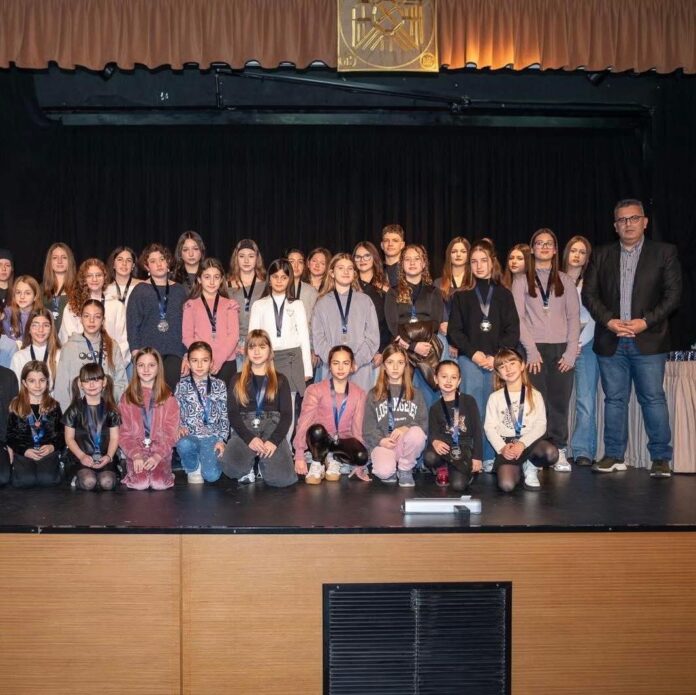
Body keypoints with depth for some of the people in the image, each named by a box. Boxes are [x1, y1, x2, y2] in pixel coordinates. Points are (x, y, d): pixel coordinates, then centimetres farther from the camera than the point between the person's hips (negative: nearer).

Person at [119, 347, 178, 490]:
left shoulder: (168, 398, 6)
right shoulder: (127, 398, 8)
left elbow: (171, 433, 1)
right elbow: (124, 432, 3)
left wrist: (158, 455, -15)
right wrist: (135, 455, -14)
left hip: (161, 448, 0)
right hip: (135, 449, 0)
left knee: (159, 483, -26)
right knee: (140, 483, -26)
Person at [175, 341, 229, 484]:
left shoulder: (219, 385, 6)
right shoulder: (182, 385, 6)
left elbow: (224, 416, 5)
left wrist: (221, 439, -5)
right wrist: (179, 427, -13)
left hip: (211, 435, 0)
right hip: (190, 435, 1)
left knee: (211, 475, -22)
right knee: (184, 444, -38)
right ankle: (193, 468, -5)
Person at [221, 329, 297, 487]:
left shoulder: (280, 379, 13)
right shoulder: (238, 379, 14)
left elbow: (286, 414, 4)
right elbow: (232, 413, 4)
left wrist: (274, 440, -15)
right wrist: (249, 438, -14)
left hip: (272, 427, 0)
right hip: (244, 428, 0)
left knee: (282, 479, -26)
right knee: (230, 467, -34)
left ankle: (263, 463, 7)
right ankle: (250, 468, 1)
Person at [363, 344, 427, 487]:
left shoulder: (415, 394, 15)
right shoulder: (374, 395, 12)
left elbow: (423, 422, 3)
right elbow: (368, 427, 6)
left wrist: (406, 428, -17)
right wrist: (381, 440, -13)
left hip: (407, 443, 2)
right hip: (383, 443, -1)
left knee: (416, 433, -35)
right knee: (384, 472, -33)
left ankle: (405, 470, -8)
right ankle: (391, 472, 6)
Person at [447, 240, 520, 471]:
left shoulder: (504, 295, 12)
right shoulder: (461, 296, 11)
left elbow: (513, 331, 5)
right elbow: (454, 330, 5)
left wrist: (496, 356, -7)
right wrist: (474, 353, -8)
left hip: (497, 361, 1)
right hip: (469, 359, 0)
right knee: (473, 410, -6)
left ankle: (490, 458, 3)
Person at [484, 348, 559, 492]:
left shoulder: (534, 395, 7)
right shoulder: (495, 397, 7)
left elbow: (540, 424, -2)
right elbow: (489, 427, 1)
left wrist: (523, 443, -17)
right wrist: (502, 448, -15)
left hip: (529, 441, 1)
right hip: (506, 444, -1)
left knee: (551, 453, -33)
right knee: (506, 485, -25)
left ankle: (531, 467, 2)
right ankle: (519, 469, 12)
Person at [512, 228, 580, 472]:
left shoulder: (565, 281, 13)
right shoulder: (521, 281, 9)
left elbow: (574, 317, 7)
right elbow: (518, 318, 1)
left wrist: (571, 351, -4)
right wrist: (531, 350, -9)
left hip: (561, 349, 1)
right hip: (535, 349, -1)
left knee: (560, 402, 0)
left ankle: (559, 452, 7)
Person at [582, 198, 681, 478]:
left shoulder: (664, 252, 5)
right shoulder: (602, 255, 11)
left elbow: (673, 294, -1)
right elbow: (589, 293, 6)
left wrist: (646, 321, -12)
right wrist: (609, 321, -9)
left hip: (648, 340, -2)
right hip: (611, 341, 3)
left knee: (653, 399, -2)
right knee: (614, 399, 7)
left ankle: (661, 458, 6)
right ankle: (614, 455, 16)